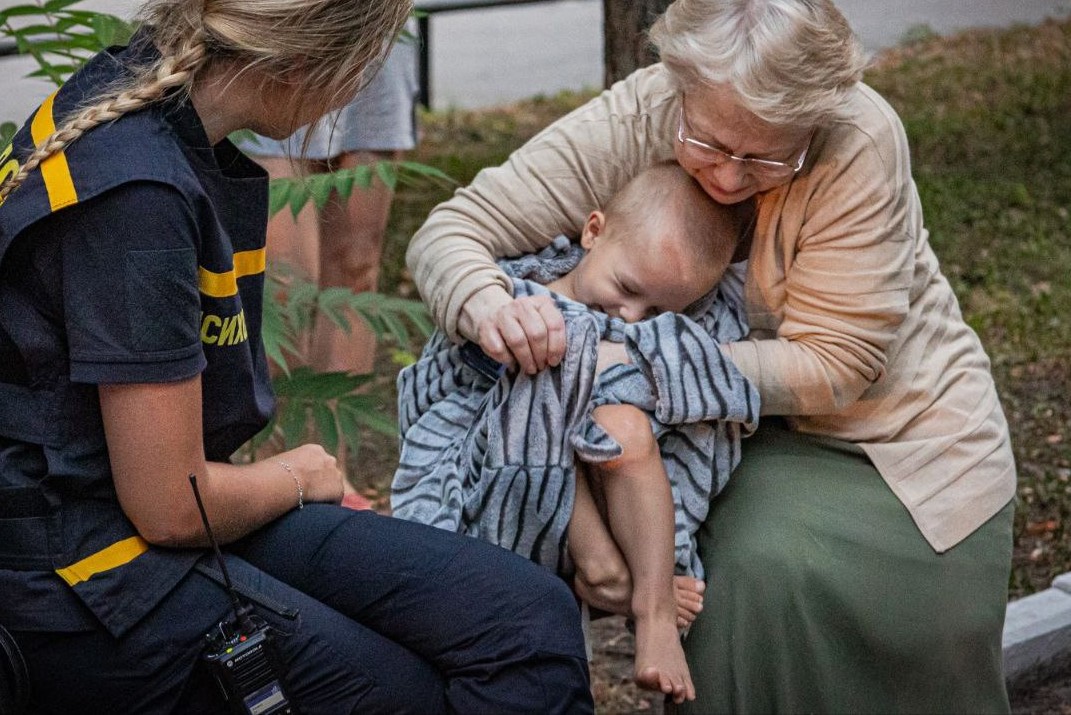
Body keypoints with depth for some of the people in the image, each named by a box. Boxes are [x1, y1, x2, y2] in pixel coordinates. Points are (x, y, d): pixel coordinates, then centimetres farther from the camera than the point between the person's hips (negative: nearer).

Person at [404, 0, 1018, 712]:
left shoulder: (860, 140, -27)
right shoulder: (633, 120, -20)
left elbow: (833, 364, -25)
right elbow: (449, 231, -19)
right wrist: (488, 302, -42)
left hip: (898, 424, -2)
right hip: (758, 438, 2)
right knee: (754, 579, -26)